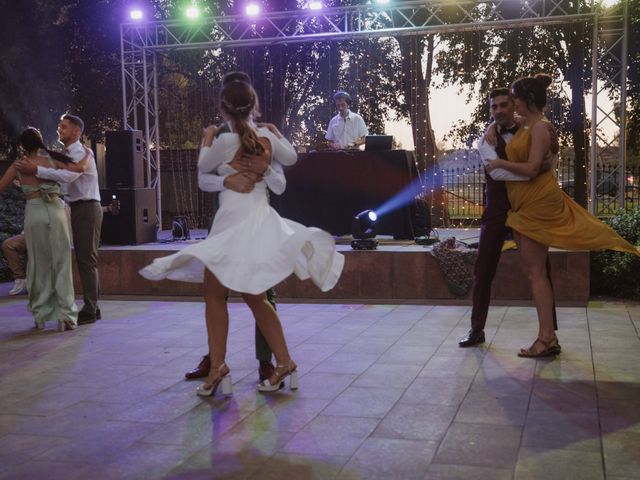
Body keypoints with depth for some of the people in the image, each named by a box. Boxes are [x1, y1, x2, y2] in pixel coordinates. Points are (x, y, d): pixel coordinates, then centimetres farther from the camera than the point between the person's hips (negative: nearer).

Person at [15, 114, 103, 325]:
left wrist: (36, 170, -24)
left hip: (87, 208, -9)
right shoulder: (67, 154, 17)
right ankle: (91, 307, 16)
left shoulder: (82, 153, -12)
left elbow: (67, 176, -28)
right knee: (83, 259, 10)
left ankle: (89, 310, -6)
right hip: (76, 209, 9)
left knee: (87, 259, -9)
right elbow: (60, 178, 17)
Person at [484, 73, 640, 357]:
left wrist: (499, 163, -12)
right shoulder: (525, 127, 15)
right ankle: (547, 336, 16)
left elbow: (532, 168, -20)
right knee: (534, 270, 10)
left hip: (537, 203, -10)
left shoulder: (540, 127, -11)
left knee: (535, 271, -9)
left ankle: (546, 339, -5)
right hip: (526, 204, 10)